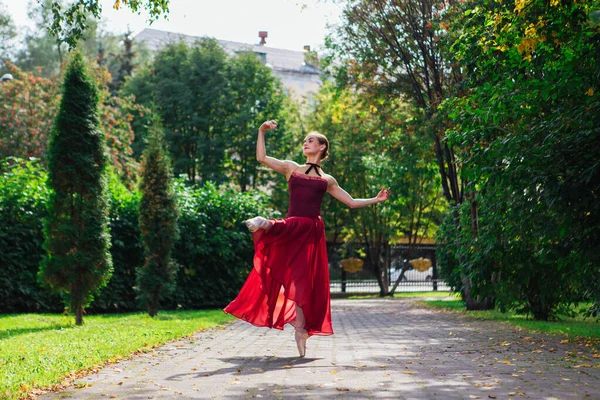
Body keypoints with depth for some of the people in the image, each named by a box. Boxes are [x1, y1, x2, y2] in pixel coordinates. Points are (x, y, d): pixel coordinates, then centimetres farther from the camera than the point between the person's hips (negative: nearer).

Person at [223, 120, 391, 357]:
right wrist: (262, 132, 6)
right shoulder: (291, 168, 17)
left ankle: (301, 331, -1)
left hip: (312, 232, -1)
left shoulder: (327, 180, 19)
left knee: (305, 283, -5)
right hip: (292, 227, 1)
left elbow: (352, 202, 21)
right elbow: (261, 158, 8)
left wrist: (376, 200, 13)